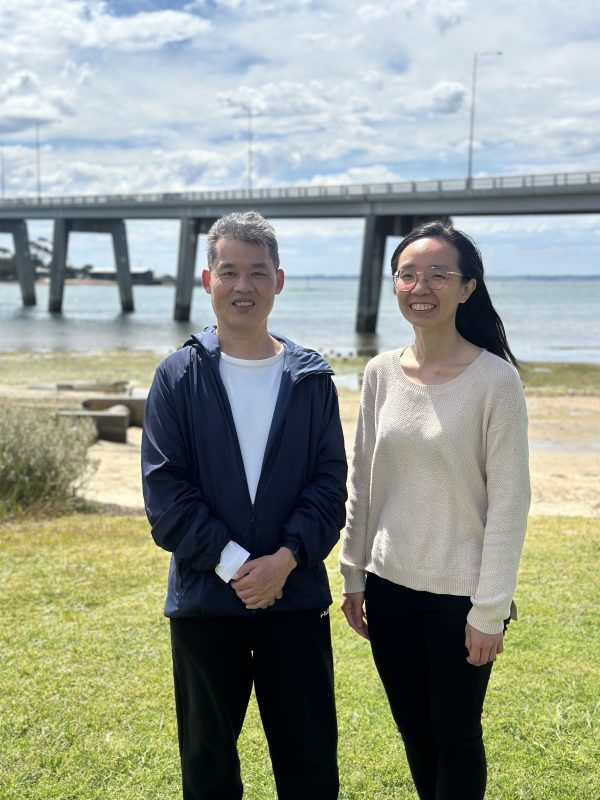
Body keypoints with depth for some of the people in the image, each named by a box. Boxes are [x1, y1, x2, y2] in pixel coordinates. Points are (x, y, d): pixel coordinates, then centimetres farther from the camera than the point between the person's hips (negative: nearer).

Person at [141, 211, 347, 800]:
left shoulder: (311, 379, 2)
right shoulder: (178, 377, -2)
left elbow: (330, 482, -2)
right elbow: (164, 490, -8)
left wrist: (285, 559, -16)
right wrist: (233, 563, -16)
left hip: (296, 594, 1)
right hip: (204, 597, 0)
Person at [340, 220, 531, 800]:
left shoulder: (494, 378, -13)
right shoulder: (381, 373, 1)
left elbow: (509, 502, -12)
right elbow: (362, 484, 8)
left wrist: (489, 611, -12)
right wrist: (353, 577, 9)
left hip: (460, 593, -4)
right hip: (389, 584, 5)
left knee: (455, 735, 11)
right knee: (413, 730, 18)